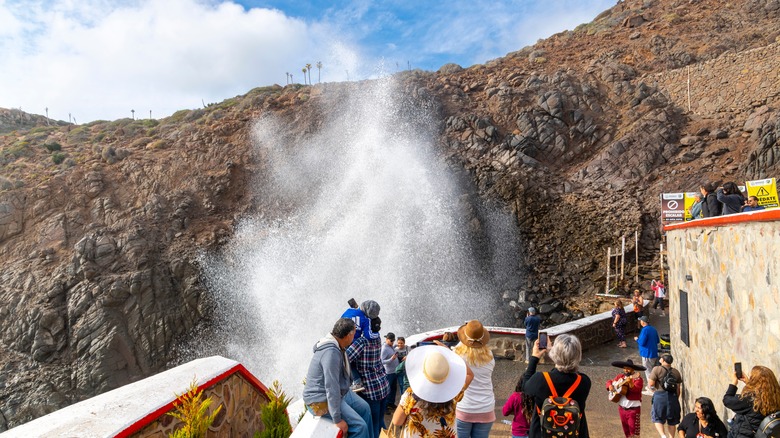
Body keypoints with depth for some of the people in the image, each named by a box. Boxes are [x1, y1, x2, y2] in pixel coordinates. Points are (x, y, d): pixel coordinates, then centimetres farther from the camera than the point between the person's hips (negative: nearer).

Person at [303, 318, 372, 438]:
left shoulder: (337, 346, 1)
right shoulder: (331, 352, -31)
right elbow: (331, 388, -32)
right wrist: (337, 419, -28)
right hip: (321, 400, -10)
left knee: (364, 408, 16)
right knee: (359, 426, -16)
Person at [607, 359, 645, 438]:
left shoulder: (637, 377, -10)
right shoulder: (620, 376, 8)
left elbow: (637, 389, -25)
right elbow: (610, 381, 17)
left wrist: (630, 382, -42)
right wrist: (610, 386, -4)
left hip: (633, 407, -6)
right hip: (622, 407, 6)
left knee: (633, 429, -7)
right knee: (625, 428, 15)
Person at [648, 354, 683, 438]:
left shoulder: (657, 369, -8)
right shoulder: (676, 372, 6)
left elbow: (651, 383, -13)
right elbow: (678, 388, 7)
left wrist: (649, 380, 9)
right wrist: (676, 398, 19)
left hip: (660, 395, -4)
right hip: (673, 396, 4)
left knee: (657, 418, 7)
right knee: (672, 421, 16)